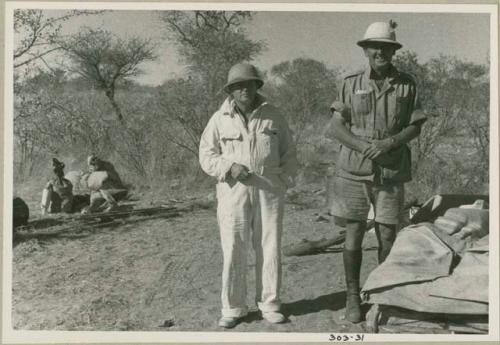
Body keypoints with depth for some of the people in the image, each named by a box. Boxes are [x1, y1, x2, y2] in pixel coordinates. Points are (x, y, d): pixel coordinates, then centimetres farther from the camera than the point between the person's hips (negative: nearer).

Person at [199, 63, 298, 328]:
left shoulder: (273, 116, 7)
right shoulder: (220, 119, 4)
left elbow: (288, 152, 13)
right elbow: (206, 155, 4)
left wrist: (284, 181, 2)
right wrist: (229, 167, -12)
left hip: (269, 191, 1)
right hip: (234, 191, -1)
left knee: (270, 249, 4)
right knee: (234, 251, -1)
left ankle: (269, 304, 17)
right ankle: (233, 308, 11)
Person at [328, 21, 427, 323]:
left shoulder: (407, 84, 4)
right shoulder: (351, 84, 3)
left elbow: (415, 127, 5)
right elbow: (337, 127, 1)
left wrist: (389, 143, -13)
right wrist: (364, 146, -15)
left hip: (391, 172, 0)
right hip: (354, 171, 0)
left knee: (387, 235, 3)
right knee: (354, 234, 2)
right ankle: (353, 297, 14)